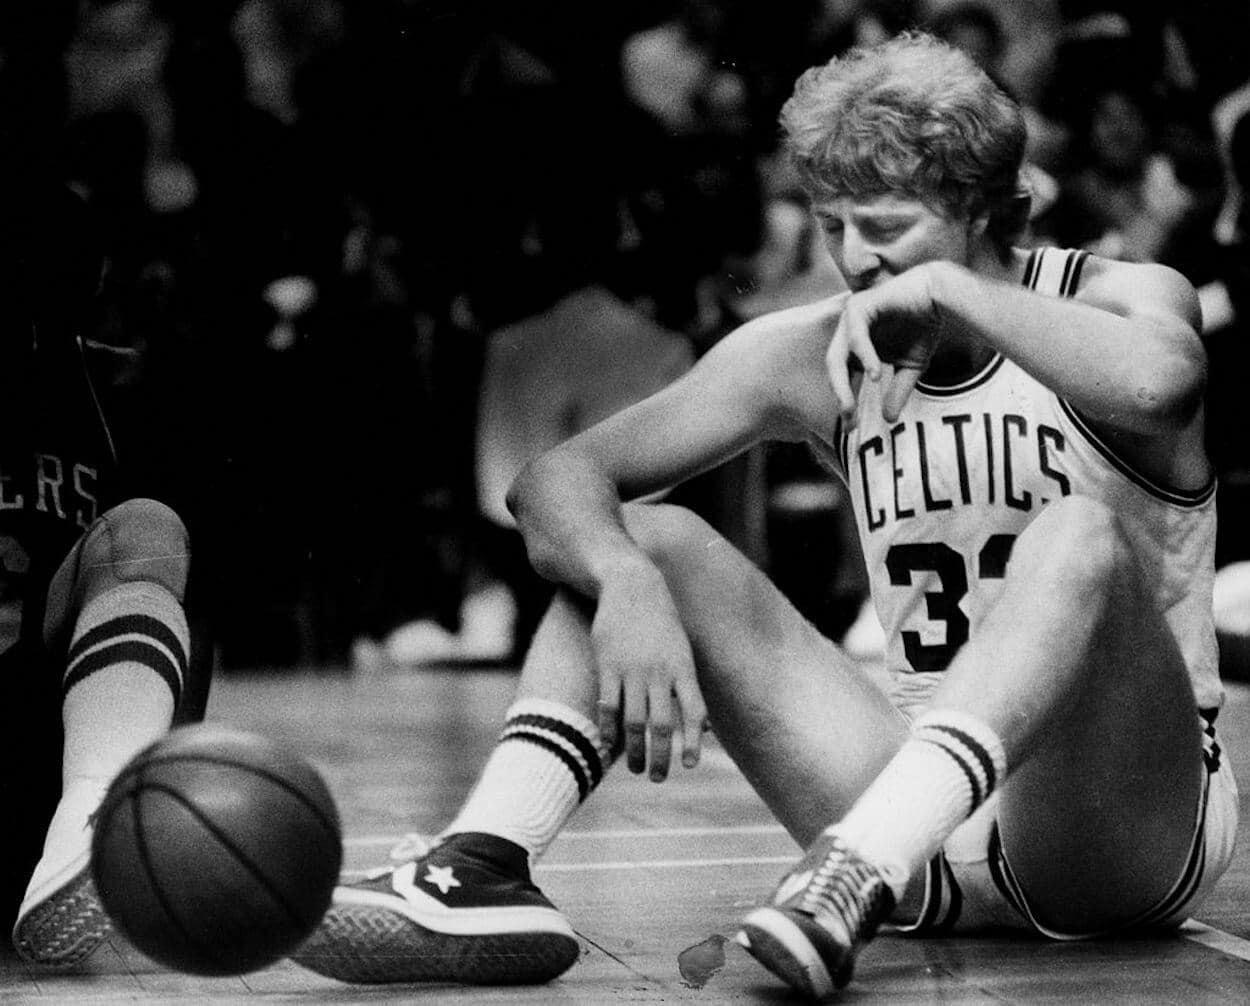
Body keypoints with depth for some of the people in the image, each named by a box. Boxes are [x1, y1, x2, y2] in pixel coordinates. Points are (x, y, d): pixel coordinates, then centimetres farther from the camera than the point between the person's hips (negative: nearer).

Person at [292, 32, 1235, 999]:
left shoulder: (1121, 297, -7)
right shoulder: (812, 356, 3)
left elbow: (1158, 382, -35)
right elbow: (559, 478, -3)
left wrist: (950, 290, -24)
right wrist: (627, 584, -25)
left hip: (1139, 815, -4)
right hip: (927, 815, 4)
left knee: (1081, 535, -33)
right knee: (649, 543, -5)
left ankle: (856, 881, -49)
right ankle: (480, 872, -25)